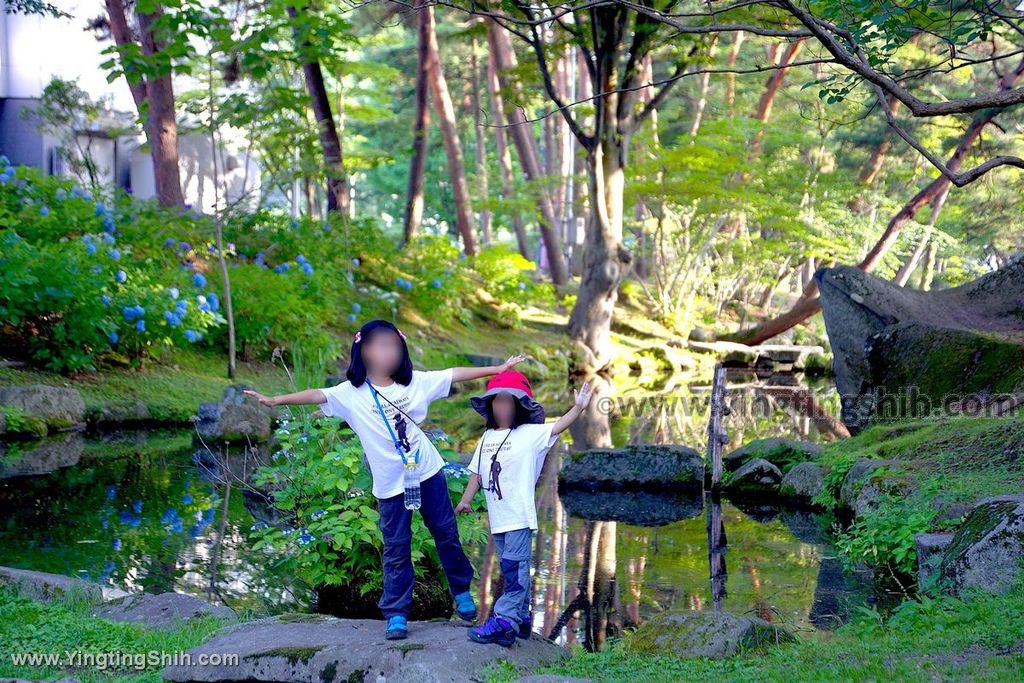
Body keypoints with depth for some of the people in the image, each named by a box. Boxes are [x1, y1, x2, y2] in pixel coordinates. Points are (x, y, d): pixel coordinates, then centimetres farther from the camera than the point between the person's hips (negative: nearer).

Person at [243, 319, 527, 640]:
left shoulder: (415, 382, 0)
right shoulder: (352, 393, -8)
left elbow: (455, 374, 3)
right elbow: (317, 395, -20)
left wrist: (498, 369, 3)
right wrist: (276, 400, -33)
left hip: (428, 472, 2)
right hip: (391, 484, -2)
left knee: (446, 534, 14)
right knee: (396, 549, 2)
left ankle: (461, 591, 32)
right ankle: (396, 614, 11)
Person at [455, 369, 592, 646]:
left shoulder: (530, 434, -3)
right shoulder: (487, 438, 14)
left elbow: (557, 427, -13)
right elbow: (477, 473, 16)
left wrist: (578, 408, -22)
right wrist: (466, 499, 9)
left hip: (520, 516, -7)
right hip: (497, 518, 7)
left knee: (514, 568, -10)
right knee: (514, 569, 14)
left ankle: (504, 620, -15)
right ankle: (521, 617, 22)